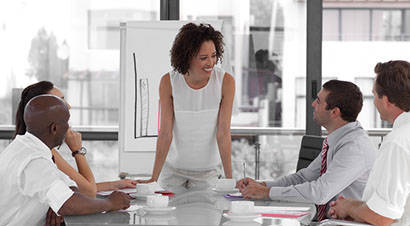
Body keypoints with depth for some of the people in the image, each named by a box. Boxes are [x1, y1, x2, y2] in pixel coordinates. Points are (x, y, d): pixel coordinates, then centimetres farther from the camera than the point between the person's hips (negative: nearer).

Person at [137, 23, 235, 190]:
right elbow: (165, 133, -14)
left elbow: (223, 133, -16)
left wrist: (229, 178, -20)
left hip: (207, 170, 0)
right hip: (173, 168, 0)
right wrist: (154, 177, -17)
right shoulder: (168, 82, -16)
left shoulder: (226, 82, -17)